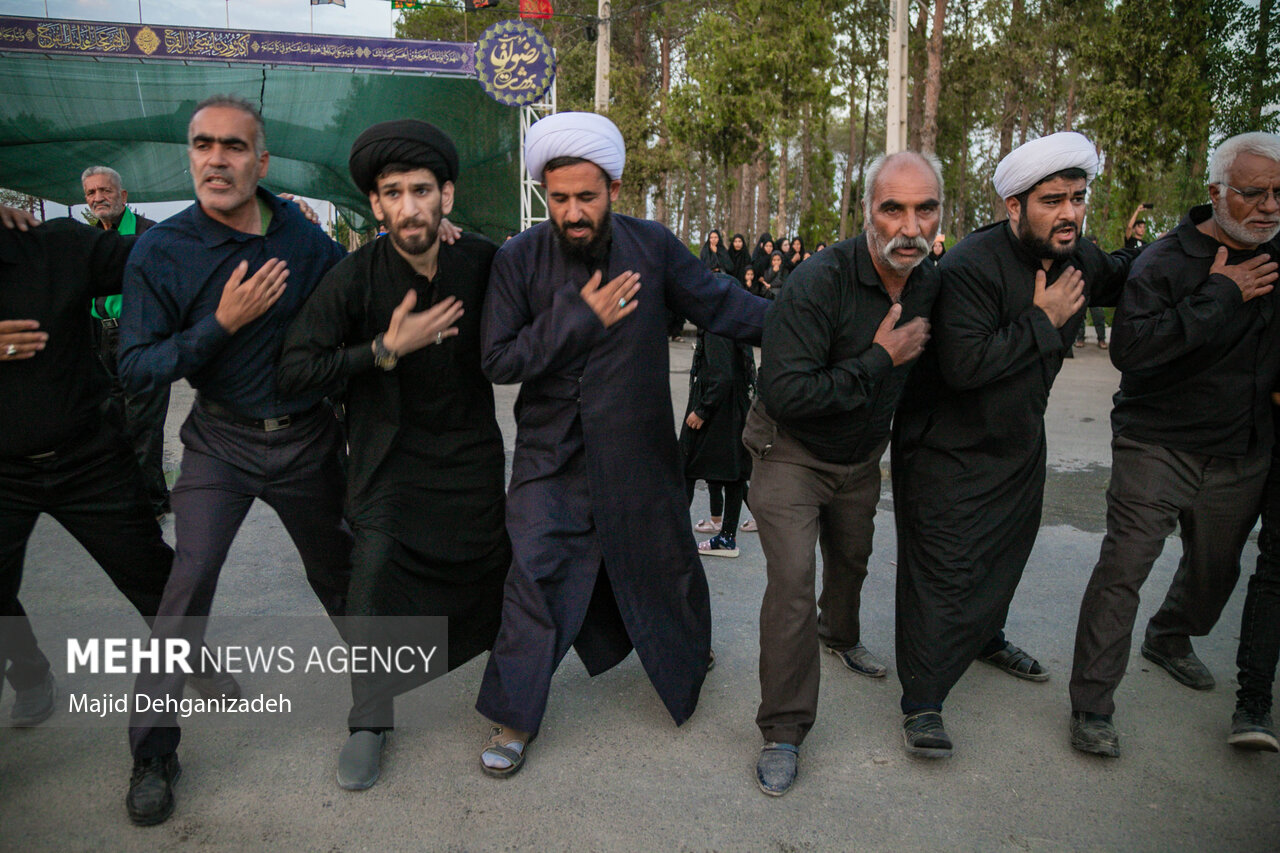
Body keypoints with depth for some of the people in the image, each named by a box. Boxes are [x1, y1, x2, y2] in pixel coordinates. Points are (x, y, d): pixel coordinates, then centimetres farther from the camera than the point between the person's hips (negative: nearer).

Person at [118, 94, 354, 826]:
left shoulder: (301, 235, -4)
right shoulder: (163, 250, -12)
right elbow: (136, 370, -14)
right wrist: (222, 324, -26)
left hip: (309, 436, 2)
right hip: (223, 440, -2)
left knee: (337, 572, 15)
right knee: (191, 580, -11)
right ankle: (154, 749, 7)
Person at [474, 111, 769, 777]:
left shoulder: (652, 246, -7)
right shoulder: (519, 261, -10)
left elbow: (720, 304, -1)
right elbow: (498, 360, -13)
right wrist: (578, 318, -21)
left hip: (638, 449, 2)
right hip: (551, 454, -1)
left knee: (662, 561, 18)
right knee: (535, 574, -5)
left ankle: (688, 653, 49)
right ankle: (513, 716, 13)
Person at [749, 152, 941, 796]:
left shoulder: (930, 285, -9)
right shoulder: (818, 284, -31)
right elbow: (783, 394, -38)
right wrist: (879, 360, -33)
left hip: (861, 457, 7)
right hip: (792, 452, -6)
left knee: (852, 556, 27)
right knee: (792, 580, -17)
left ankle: (840, 635, 60)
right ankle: (783, 731, -2)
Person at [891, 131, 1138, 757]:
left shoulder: (1080, 258, -2)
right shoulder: (972, 266, -27)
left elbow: (1117, 279, 23)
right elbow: (964, 365, -35)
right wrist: (1043, 320, -27)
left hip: (1019, 440, 9)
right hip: (951, 447, -8)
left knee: (1009, 546, 24)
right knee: (944, 568, -6)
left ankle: (985, 637, 50)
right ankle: (922, 701, 5)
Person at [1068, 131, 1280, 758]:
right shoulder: (1165, 261, -12)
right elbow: (1129, 347, -26)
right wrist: (1219, 296, -22)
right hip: (1158, 447, -6)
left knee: (1216, 567, 20)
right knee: (1123, 568, -11)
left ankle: (1169, 641, 50)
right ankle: (1091, 706, -1)